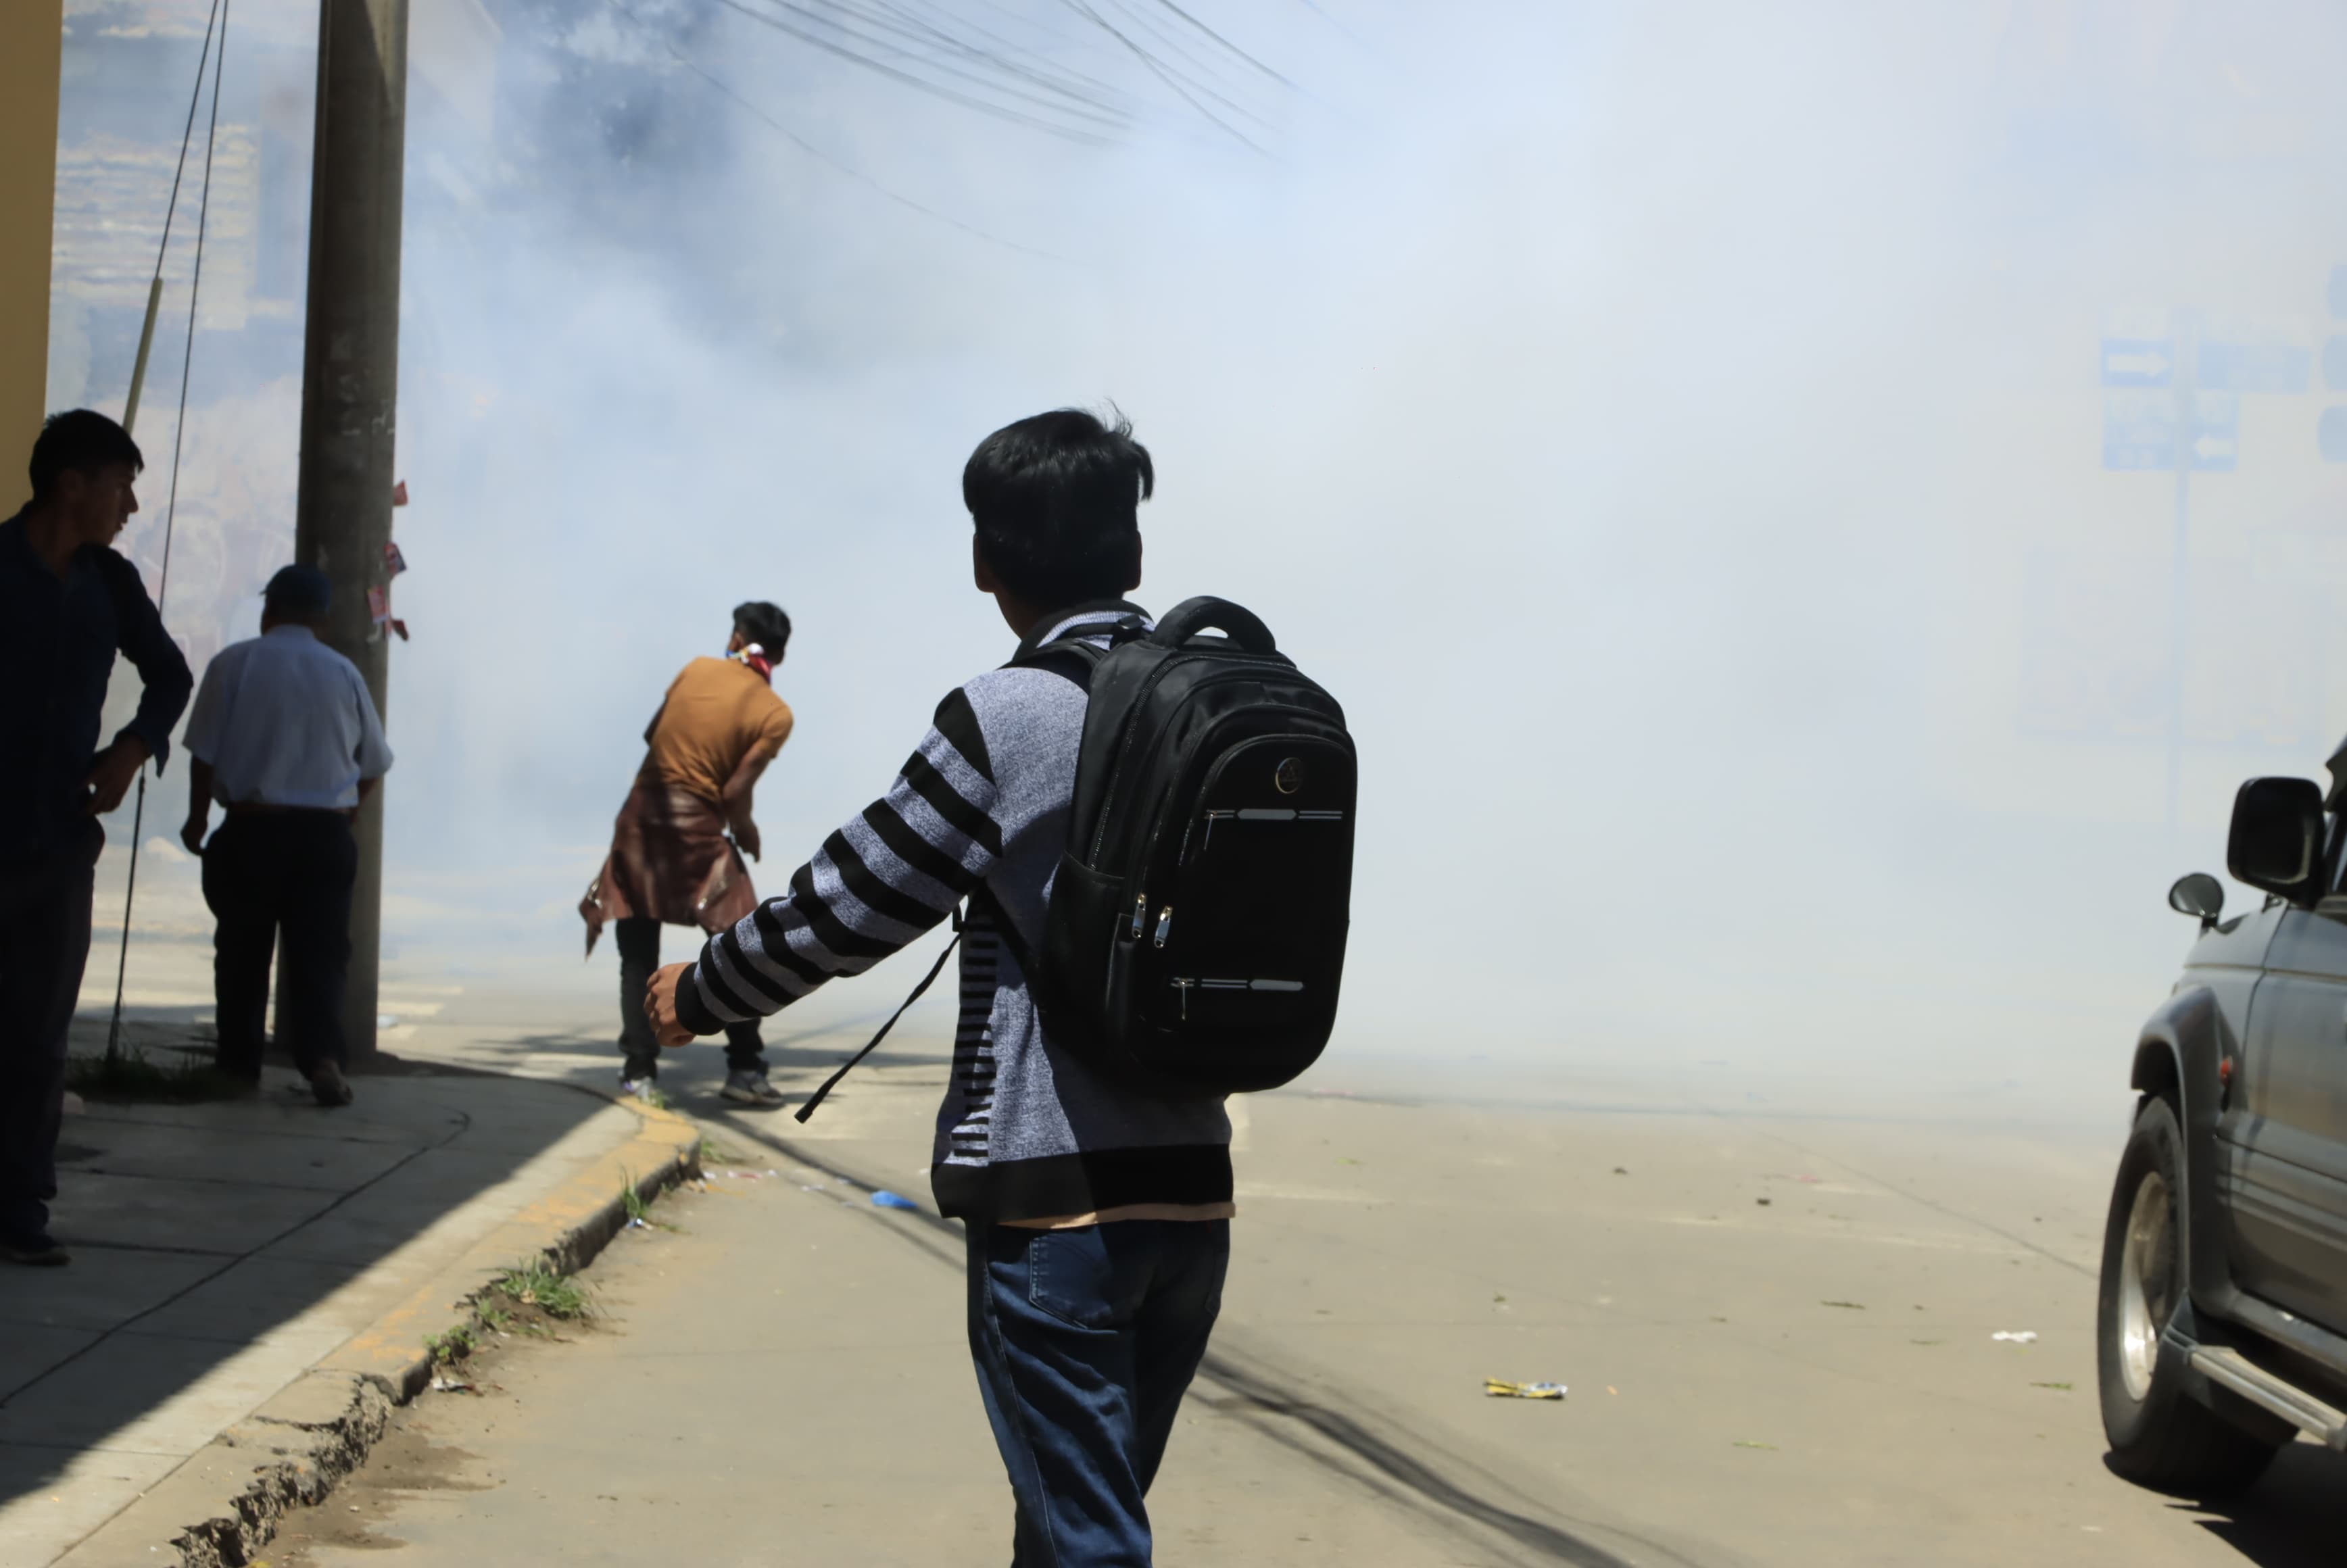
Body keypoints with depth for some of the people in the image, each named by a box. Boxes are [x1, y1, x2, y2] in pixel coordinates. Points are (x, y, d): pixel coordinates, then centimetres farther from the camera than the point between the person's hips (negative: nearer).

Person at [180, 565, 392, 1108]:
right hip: (327, 835, 1)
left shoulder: (235, 663, -3)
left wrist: (198, 818, 10)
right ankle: (322, 1054, -19)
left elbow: (204, 752, -4)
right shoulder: (344, 673, 5)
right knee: (320, 952, 0)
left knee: (242, 951, 12)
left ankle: (238, 1063, 19)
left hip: (252, 829, -1)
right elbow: (374, 766, 11)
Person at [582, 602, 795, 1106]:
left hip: (640, 818, 4)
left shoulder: (698, 670, 5)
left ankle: (638, 1070, 5)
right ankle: (744, 1068, 2)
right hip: (696, 828, -4)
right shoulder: (775, 714, -5)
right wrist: (745, 828, 8)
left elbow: (651, 734, 14)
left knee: (638, 956, 10)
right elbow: (736, 790, -11)